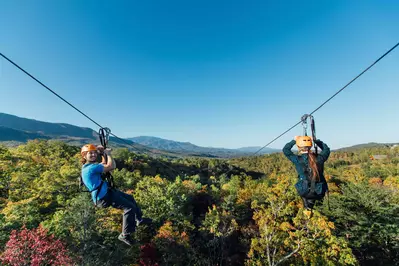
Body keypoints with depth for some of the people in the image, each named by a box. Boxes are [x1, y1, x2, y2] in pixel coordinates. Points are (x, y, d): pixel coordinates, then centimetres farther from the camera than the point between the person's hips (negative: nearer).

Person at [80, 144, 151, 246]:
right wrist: (107, 153, -14)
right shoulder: (91, 167, -24)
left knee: (130, 198, 21)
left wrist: (103, 154, 7)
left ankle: (139, 219, 38)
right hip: (104, 197, -11)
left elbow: (104, 165, 21)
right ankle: (125, 235, 2)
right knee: (130, 207, -15)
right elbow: (111, 166, -28)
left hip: (106, 192, 11)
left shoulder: (88, 166, 9)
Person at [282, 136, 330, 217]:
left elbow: (285, 150, 1)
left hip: (306, 193, -2)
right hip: (320, 193, 2)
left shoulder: (298, 160, -14)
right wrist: (316, 140, 19)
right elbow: (326, 149, 16)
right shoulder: (319, 158, -7)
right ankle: (310, 208, 27)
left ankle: (307, 209, 31)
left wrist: (294, 140, 11)